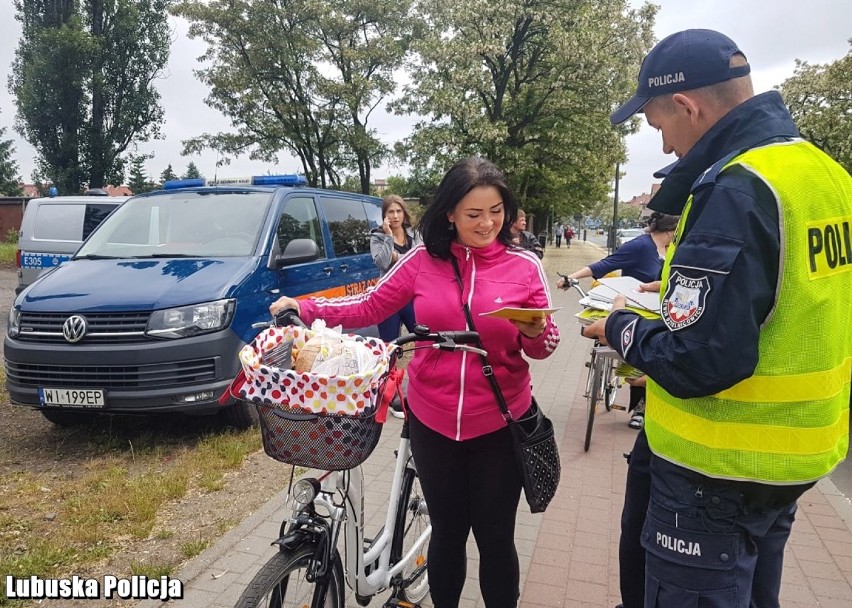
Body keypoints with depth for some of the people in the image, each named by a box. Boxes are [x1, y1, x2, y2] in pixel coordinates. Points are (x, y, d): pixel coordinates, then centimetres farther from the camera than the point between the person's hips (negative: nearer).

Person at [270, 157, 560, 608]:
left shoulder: (524, 266, -6)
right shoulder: (423, 260, -4)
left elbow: (545, 343, 0)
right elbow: (371, 306, 3)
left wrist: (536, 332, -23)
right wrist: (304, 308, -5)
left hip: (500, 424, -1)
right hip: (432, 420, 1)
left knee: (495, 537, 12)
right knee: (447, 532, 17)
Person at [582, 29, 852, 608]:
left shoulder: (736, 190, -25)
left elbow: (697, 362, -29)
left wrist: (622, 327, -11)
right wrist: (682, 294, 11)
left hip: (722, 472, -9)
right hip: (795, 451, 9)